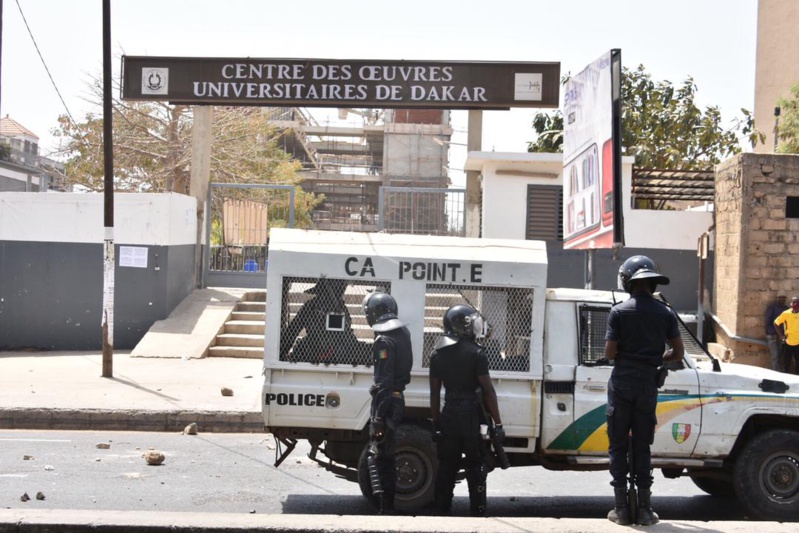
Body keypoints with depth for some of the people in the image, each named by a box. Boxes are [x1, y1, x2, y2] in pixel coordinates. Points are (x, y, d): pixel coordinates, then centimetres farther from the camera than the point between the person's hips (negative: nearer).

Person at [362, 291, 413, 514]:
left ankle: (387, 507, -2)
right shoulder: (403, 333, 9)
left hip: (387, 401, -9)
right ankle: (388, 502, 24)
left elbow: (384, 382, -21)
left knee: (383, 457, -4)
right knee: (386, 455, 17)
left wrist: (378, 416, -21)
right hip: (398, 399, 9)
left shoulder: (384, 341, -17)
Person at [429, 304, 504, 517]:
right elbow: (488, 390, -11)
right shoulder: (475, 352, -10)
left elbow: (435, 392, 9)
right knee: (475, 467, 3)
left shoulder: (438, 354, 6)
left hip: (449, 414, 5)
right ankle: (478, 513, 5)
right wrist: (498, 423, -8)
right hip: (471, 415, -5)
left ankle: (442, 509, 15)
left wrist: (436, 421, 16)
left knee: (446, 466, 11)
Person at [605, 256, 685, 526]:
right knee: (642, 446, 10)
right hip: (648, 384, 2)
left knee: (618, 445, 5)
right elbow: (678, 353, 3)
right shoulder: (665, 312, 2)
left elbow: (609, 352, -9)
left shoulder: (619, 311, -6)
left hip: (622, 383, -2)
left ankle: (621, 508, 5)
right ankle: (645, 509, 9)